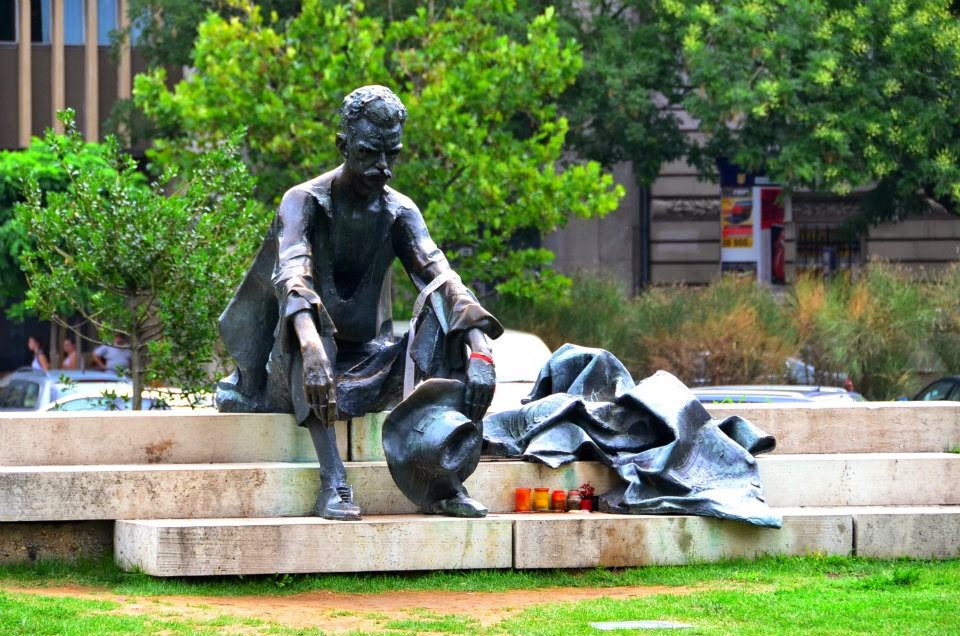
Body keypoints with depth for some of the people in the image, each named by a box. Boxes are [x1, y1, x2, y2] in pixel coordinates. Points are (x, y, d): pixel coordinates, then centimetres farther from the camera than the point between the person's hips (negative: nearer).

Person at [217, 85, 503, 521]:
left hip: (369, 363, 3)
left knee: (445, 311, -21)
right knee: (306, 304, -36)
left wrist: (480, 349, -33)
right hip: (295, 368, -3)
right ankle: (333, 484, -46)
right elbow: (291, 276, -31)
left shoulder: (399, 212, 1)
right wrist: (312, 348, -50)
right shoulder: (305, 202, -11)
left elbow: (443, 279, -14)